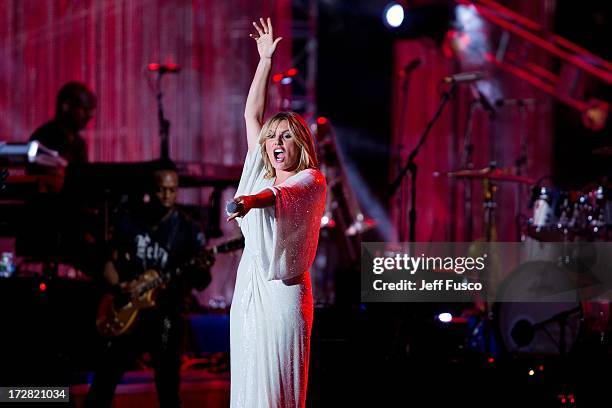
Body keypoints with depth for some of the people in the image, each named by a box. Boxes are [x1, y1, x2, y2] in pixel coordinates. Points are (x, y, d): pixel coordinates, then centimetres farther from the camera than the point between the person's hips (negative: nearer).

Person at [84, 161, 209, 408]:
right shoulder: (129, 221, 3)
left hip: (165, 319, -2)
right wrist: (119, 286, -11)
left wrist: (202, 269, -29)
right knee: (102, 385, 4)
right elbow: (110, 262, 9)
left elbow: (200, 283, -6)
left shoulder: (188, 231, -4)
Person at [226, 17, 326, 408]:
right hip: (249, 286, 6)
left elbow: (282, 193, -26)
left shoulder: (311, 181, -4)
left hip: (283, 291, -6)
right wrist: (265, 60, 19)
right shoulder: (261, 172, 14)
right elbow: (252, 114, 18)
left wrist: (252, 201, -47)